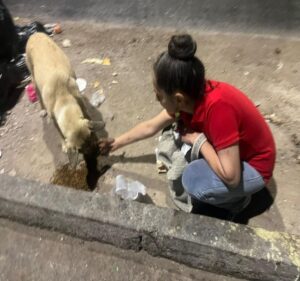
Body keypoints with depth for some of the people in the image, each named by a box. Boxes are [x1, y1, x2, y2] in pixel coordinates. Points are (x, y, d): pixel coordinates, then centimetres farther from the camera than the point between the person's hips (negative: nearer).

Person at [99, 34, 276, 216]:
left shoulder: (218, 108, -38)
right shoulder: (193, 96, -14)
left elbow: (231, 176, -35)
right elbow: (150, 127, -1)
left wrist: (198, 141, -25)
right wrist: (116, 143, 7)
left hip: (254, 166, -6)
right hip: (229, 151, 7)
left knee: (193, 180, -27)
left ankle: (238, 198, 2)